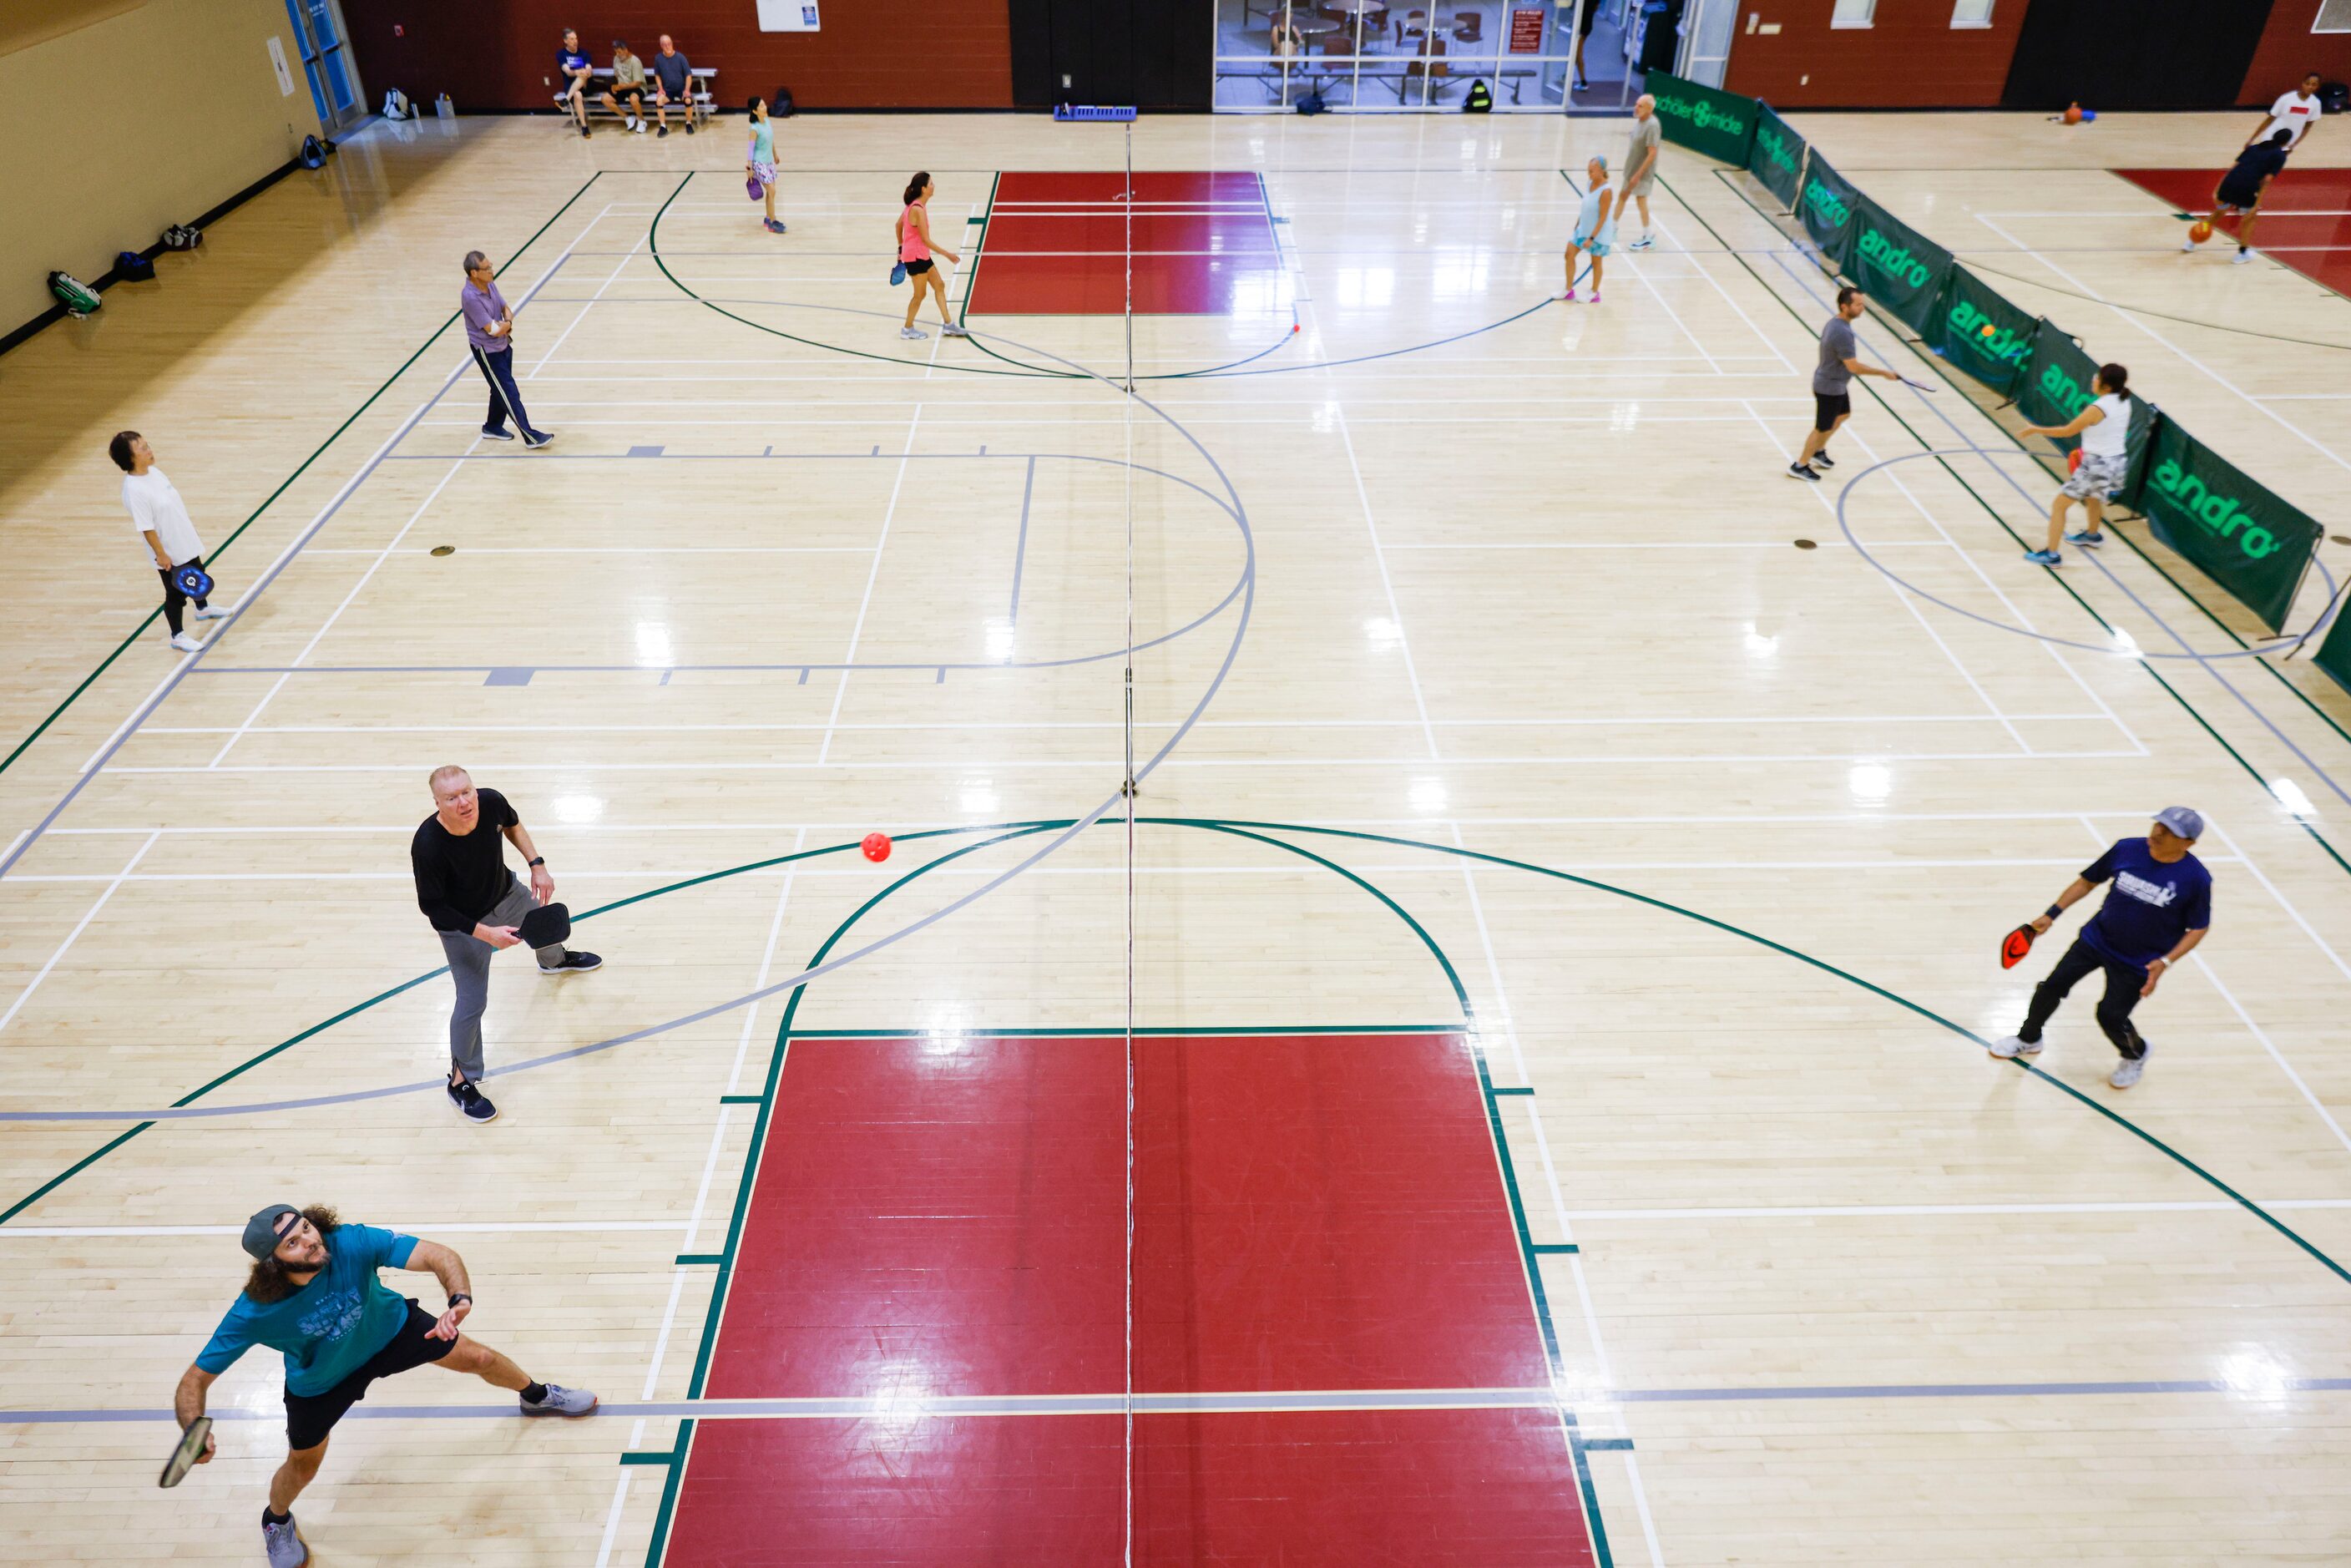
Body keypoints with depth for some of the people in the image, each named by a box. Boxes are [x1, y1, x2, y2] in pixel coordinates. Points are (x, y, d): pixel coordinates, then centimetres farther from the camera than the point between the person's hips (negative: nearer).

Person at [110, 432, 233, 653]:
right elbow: (146, 528, -25)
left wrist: (189, 530, 18)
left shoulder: (154, 472, -2)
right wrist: (161, 554, -21)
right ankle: (178, 636, 25)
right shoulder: (134, 490, -28)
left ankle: (203, 609, 55)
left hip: (185, 542, 9)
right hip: (169, 553, -9)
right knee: (176, 593, 7)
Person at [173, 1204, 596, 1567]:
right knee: (303, 1465, 14)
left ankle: (537, 1396, 46)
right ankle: (276, 1520, 54)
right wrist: (194, 1434, -45)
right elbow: (195, 1380, -26)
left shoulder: (352, 1243, -39)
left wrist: (460, 1301, -65)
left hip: (390, 1329, 1)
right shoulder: (253, 1313, -37)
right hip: (320, 1382, -1)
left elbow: (439, 1256, -45)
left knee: (479, 1359, 10)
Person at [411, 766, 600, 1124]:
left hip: (507, 893, 6)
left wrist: (537, 864, -7)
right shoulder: (427, 846, -40)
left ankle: (554, 960, 74)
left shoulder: (491, 802, -28)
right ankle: (461, 1081, 21)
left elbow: (512, 824, -1)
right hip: (464, 926, -6)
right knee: (473, 1003, -1)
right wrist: (483, 933, -32)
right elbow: (431, 906, -27)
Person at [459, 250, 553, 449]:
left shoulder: (490, 284, -2)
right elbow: (493, 330, -26)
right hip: (487, 351, -8)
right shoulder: (470, 297, -27)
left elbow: (506, 310, 9)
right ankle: (530, 436, -3)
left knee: (500, 390, 19)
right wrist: (507, 324, -6)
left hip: (503, 344, 8)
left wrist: (507, 323, -14)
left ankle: (493, 428, 36)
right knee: (510, 393, -6)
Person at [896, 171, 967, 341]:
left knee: (939, 285, 13)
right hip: (915, 256, -10)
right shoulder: (918, 210, -25)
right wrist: (948, 255, -19)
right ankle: (907, 329, 19)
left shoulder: (914, 205, 4)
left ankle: (948, 325, 19)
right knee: (920, 295, 3)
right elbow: (926, 240, -24)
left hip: (922, 255, 10)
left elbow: (898, 225, 15)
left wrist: (901, 247, 23)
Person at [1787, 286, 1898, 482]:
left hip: (1835, 384, 10)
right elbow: (1854, 367, -29)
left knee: (1843, 415, 29)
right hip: (1830, 388, -10)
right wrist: (1884, 373, -21)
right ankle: (1799, 466, 21)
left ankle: (1818, 451, 41)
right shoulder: (1842, 333, -31)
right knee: (1823, 428, 6)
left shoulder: (1836, 322, -1)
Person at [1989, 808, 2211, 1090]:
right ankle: (2029, 1039, 32)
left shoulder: (2196, 878, -20)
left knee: (2110, 1015, -3)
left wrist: (2165, 962, -20)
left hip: (2138, 961, -3)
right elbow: (2088, 881, 2)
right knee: (2053, 985, 6)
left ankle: (2136, 1055, 33)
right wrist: (2052, 913, -2)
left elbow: (2199, 928, -8)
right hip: (2097, 937, 3)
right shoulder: (2126, 849, -13)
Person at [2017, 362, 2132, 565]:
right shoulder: (2124, 402, 0)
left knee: (2058, 504, 2)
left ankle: (2051, 554, 2)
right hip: (2119, 462, 9)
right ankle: (2092, 535, 58)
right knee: (2093, 495, 37)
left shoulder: (2097, 409, -23)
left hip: (2097, 465, -9)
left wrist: (2036, 430, -6)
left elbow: (2067, 431, -14)